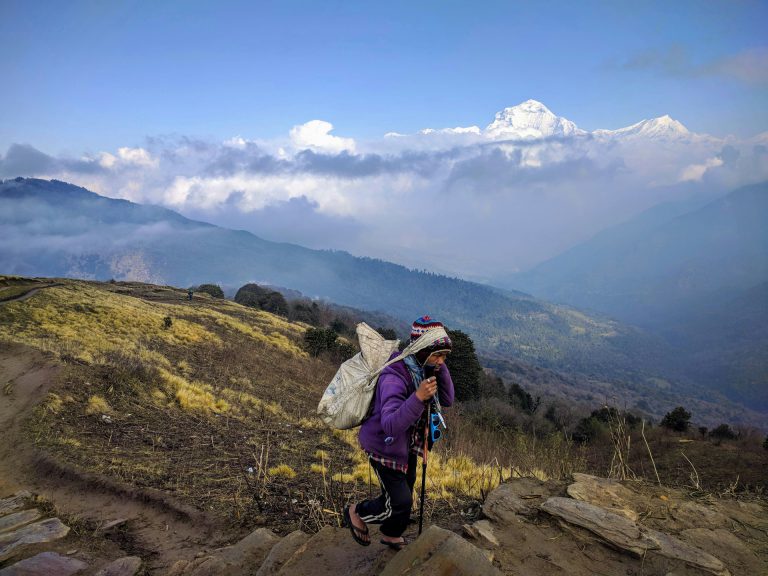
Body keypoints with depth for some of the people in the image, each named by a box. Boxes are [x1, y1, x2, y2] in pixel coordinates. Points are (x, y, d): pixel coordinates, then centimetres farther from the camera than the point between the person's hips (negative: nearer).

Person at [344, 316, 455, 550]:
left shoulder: (423, 369, -9)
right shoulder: (394, 377, -34)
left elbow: (446, 400, -8)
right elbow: (391, 426, -41)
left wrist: (441, 368, -20)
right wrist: (418, 397, -53)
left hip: (408, 446, 8)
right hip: (385, 447, -7)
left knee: (405, 497, 20)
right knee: (399, 502, 0)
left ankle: (391, 535, 48)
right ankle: (357, 513, 29)